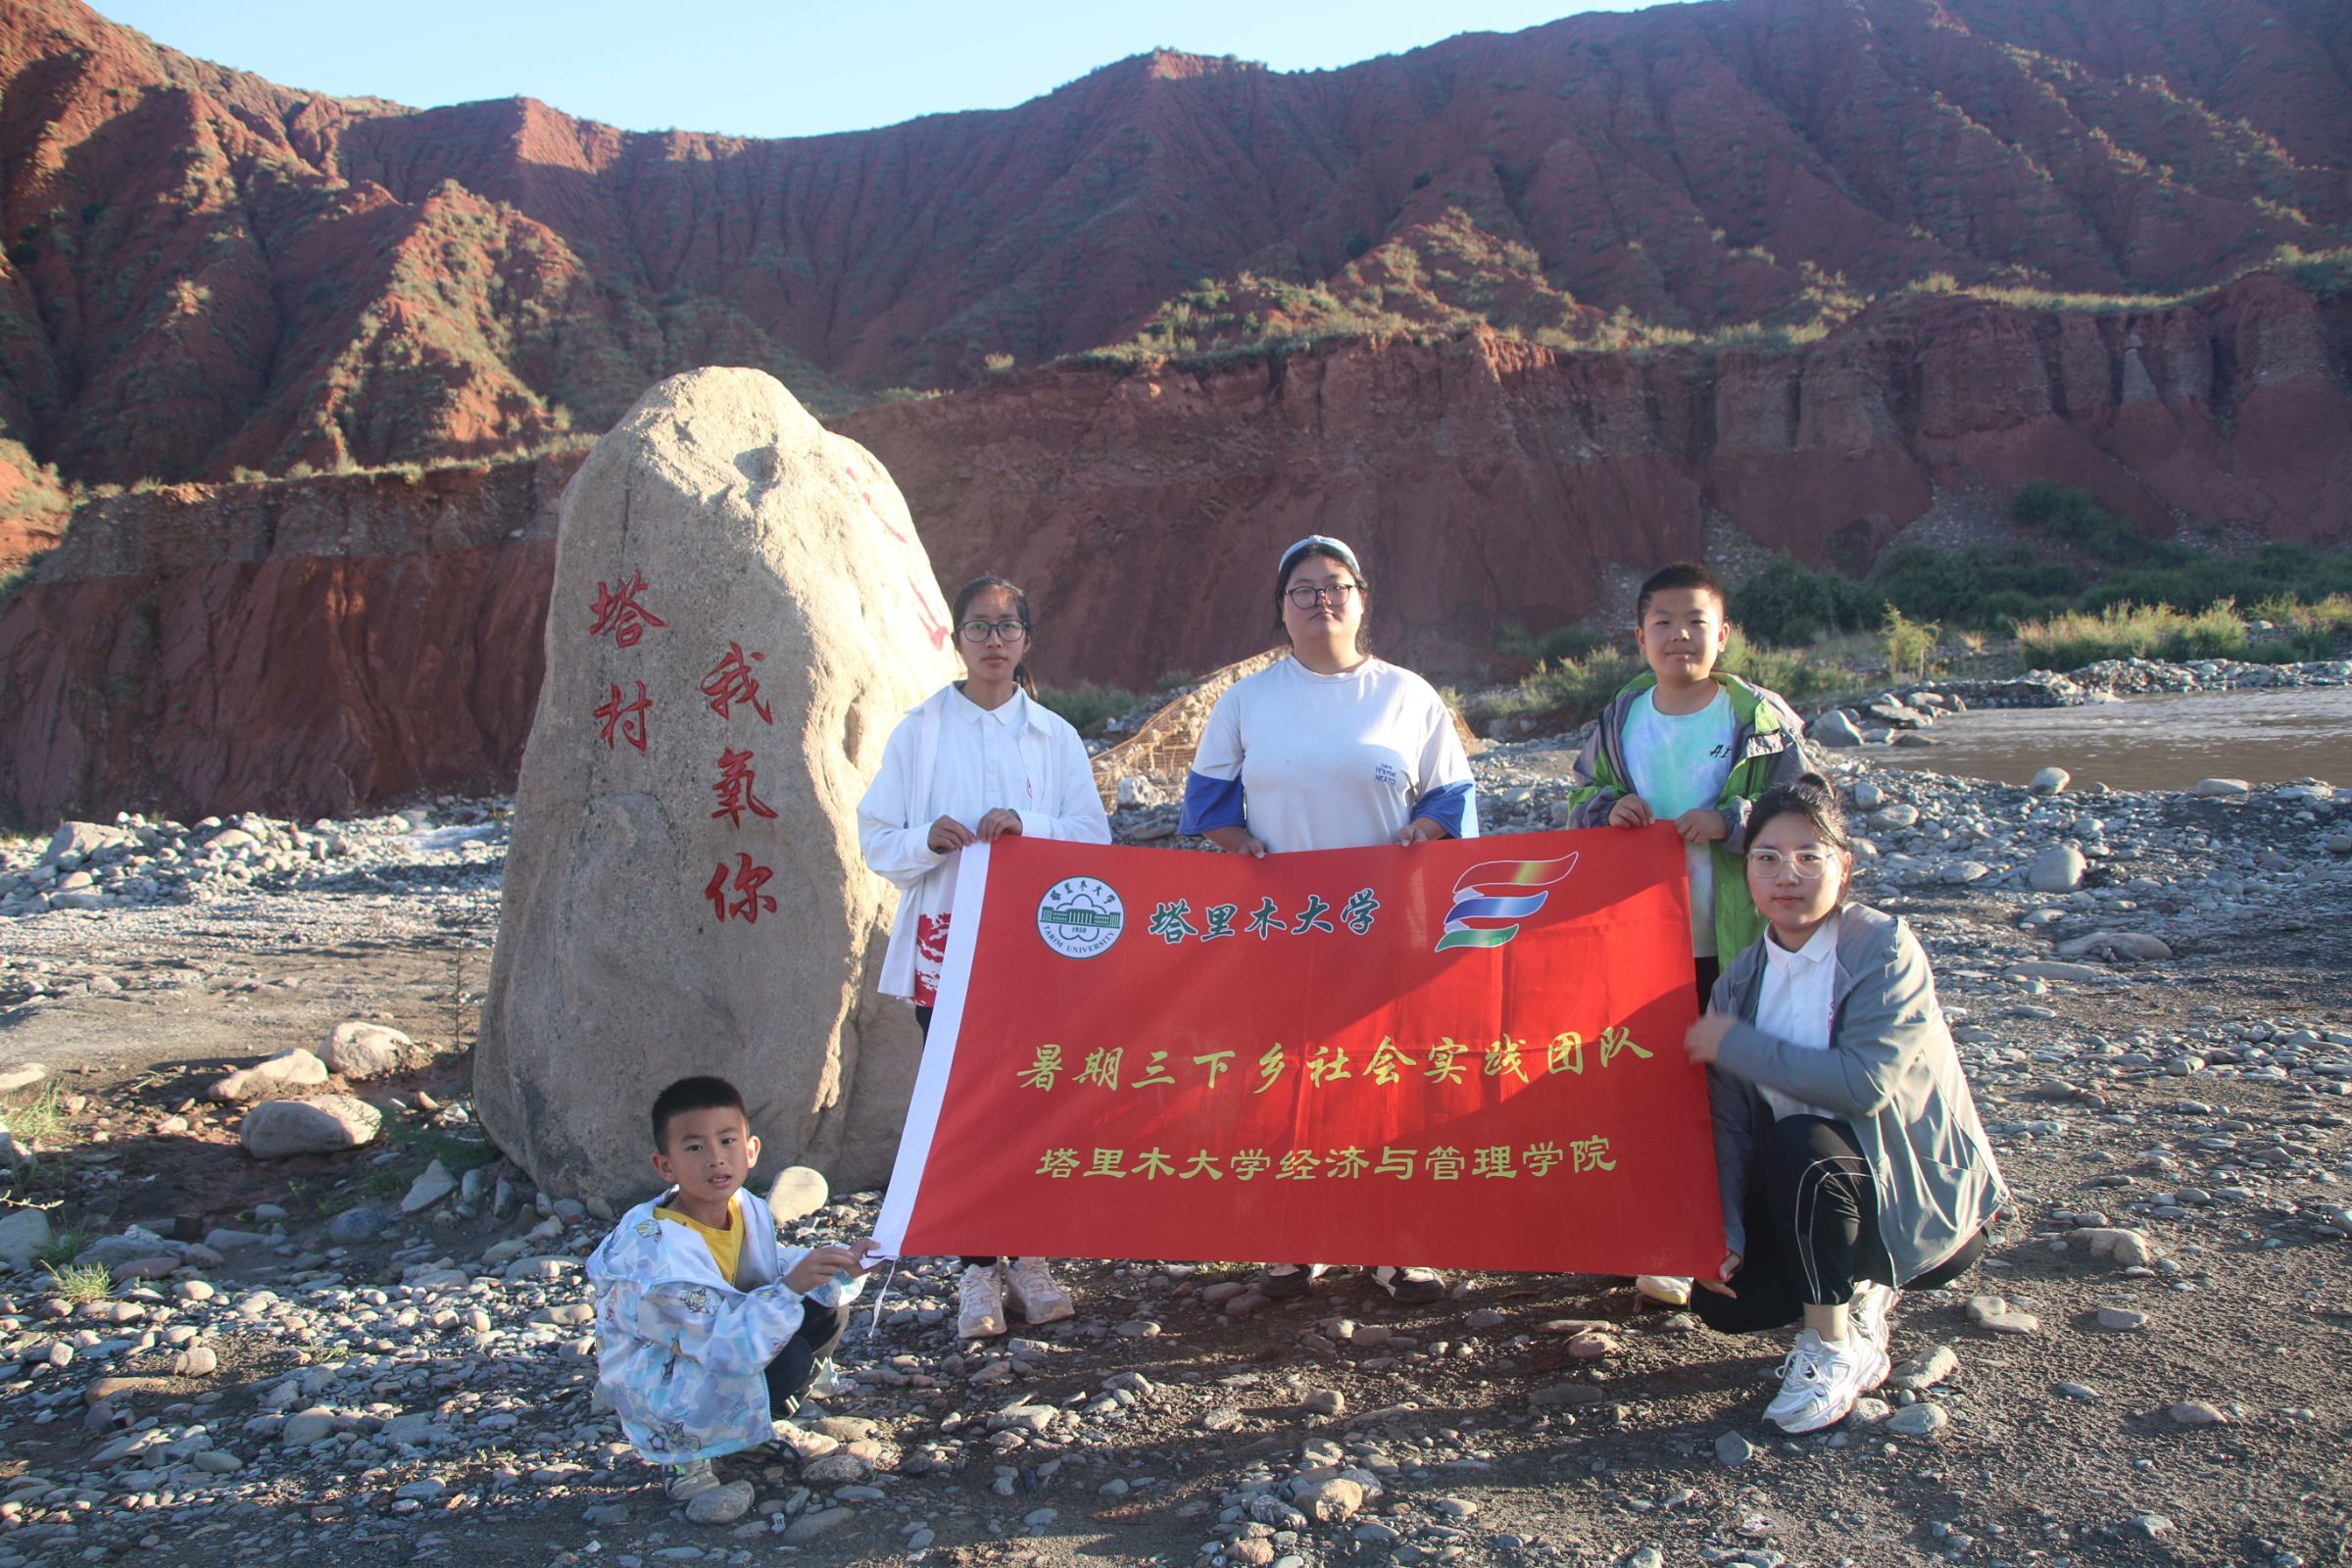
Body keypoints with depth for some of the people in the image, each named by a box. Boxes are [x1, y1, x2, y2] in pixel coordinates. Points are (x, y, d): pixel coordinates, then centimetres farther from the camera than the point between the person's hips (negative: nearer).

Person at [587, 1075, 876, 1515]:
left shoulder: (748, 1209, -9)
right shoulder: (659, 1250, -33)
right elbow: (727, 1347, -36)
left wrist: (839, 1267, -13)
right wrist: (789, 1288, -45)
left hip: (724, 1338, 8)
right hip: (653, 1382, -7)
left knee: (824, 1312, -7)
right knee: (787, 1359, -28)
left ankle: (759, 1421, 9)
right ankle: (686, 1457, -7)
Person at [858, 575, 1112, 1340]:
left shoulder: (1055, 735, 9)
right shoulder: (919, 730, 6)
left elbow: (1094, 837, 4)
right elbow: (876, 839, 5)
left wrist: (1030, 825, -13)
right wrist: (928, 838, -16)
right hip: (945, 945, -1)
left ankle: (1027, 1258, 16)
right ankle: (977, 1271, 8)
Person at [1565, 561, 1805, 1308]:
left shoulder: (1763, 719, -3)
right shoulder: (1618, 721, 7)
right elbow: (1581, 799, 16)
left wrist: (1729, 822, -18)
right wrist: (1607, 812, -6)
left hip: (1738, 944, -3)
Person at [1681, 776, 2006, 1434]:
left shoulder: (1883, 948, -18)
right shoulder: (1743, 977, -1)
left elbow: (1867, 1082, -32)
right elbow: (1730, 1120, -4)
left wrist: (1735, 1044, -25)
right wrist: (1722, 1231, -13)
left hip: (1919, 1196, -6)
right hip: (1808, 1187, 6)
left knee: (1800, 1144, -33)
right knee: (1723, 1301, -11)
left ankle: (1836, 1352, -15)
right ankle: (1860, 1293, 18)